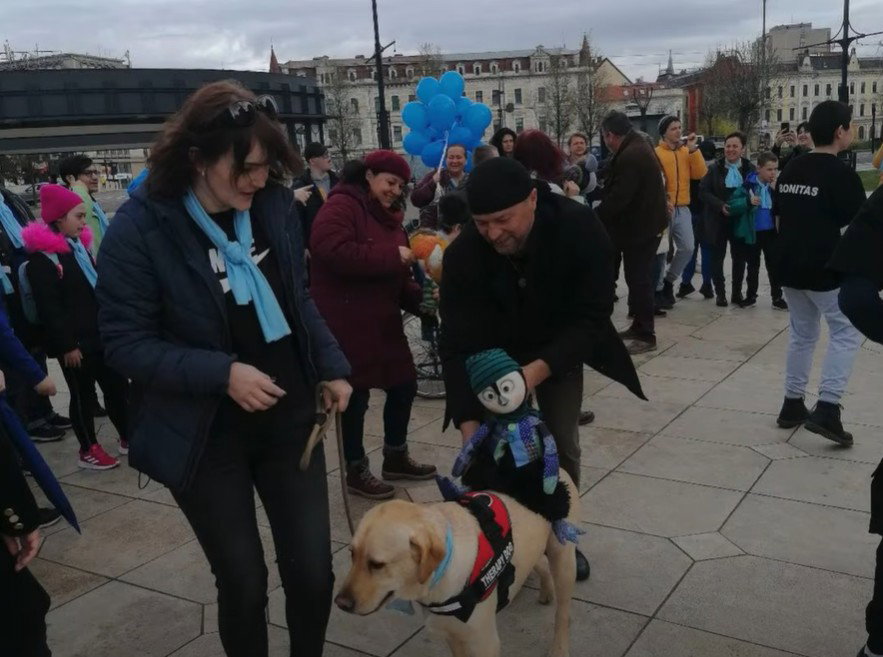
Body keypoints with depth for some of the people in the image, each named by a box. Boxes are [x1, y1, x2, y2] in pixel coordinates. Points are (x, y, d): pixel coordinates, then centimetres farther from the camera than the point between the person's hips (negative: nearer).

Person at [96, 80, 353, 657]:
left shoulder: (276, 205, -3)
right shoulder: (140, 228, -16)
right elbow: (125, 343, -15)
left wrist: (332, 367, 2)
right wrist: (222, 373, -25)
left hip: (289, 418, 4)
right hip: (206, 436, -3)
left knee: (313, 569, 9)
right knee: (243, 582, 9)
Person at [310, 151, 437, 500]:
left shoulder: (389, 217, 17)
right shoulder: (341, 206, -11)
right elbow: (331, 250, -29)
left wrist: (422, 299, -1)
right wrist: (391, 257, -22)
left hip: (382, 322, 9)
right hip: (345, 324, -9)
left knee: (404, 384, 13)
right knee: (357, 394, 1)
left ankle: (396, 457, 32)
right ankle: (357, 471, 19)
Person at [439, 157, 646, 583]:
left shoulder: (580, 229, -33)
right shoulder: (463, 254, -32)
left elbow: (593, 317, -29)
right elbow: (457, 344, -31)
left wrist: (539, 369, -42)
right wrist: (469, 428, -37)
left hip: (559, 350, 1)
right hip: (495, 353, 0)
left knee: (563, 446, 5)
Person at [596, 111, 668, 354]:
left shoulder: (630, 156, -23)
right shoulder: (638, 147, 12)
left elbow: (618, 198, -26)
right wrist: (599, 213, 14)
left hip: (640, 227, -10)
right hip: (643, 223, 10)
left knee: (638, 280, -5)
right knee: (638, 278, 17)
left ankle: (646, 335, 2)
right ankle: (639, 326, 27)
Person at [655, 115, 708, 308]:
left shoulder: (687, 152, 11)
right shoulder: (655, 153, -4)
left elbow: (700, 174, 0)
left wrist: (693, 150, -6)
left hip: (682, 209, 5)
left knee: (688, 248, 0)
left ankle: (668, 281, 19)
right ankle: (659, 288, 14)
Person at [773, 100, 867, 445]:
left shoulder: (790, 169, 8)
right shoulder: (842, 174, -14)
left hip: (790, 268, 7)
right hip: (827, 271, -7)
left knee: (801, 334, 17)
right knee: (846, 333, 4)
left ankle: (792, 405, 22)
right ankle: (827, 409, -6)